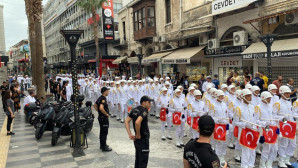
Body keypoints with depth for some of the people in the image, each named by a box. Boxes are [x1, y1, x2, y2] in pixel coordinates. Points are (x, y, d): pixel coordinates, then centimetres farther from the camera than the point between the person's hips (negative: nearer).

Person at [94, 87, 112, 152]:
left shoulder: (100, 98, 9)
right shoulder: (103, 99, -20)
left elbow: (95, 105, 21)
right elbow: (101, 108, -34)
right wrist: (106, 114, -20)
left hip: (101, 117, 10)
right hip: (104, 117, -10)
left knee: (102, 131, 18)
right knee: (104, 132, -3)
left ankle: (102, 144, 29)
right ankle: (104, 147, 4)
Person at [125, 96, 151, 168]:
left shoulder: (135, 109, 8)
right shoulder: (144, 110, -17)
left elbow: (126, 121, 5)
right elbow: (137, 122, -32)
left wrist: (130, 134, 2)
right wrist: (138, 134, -19)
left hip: (137, 139, 8)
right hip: (143, 139, -8)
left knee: (138, 159, 21)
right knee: (143, 161, 2)